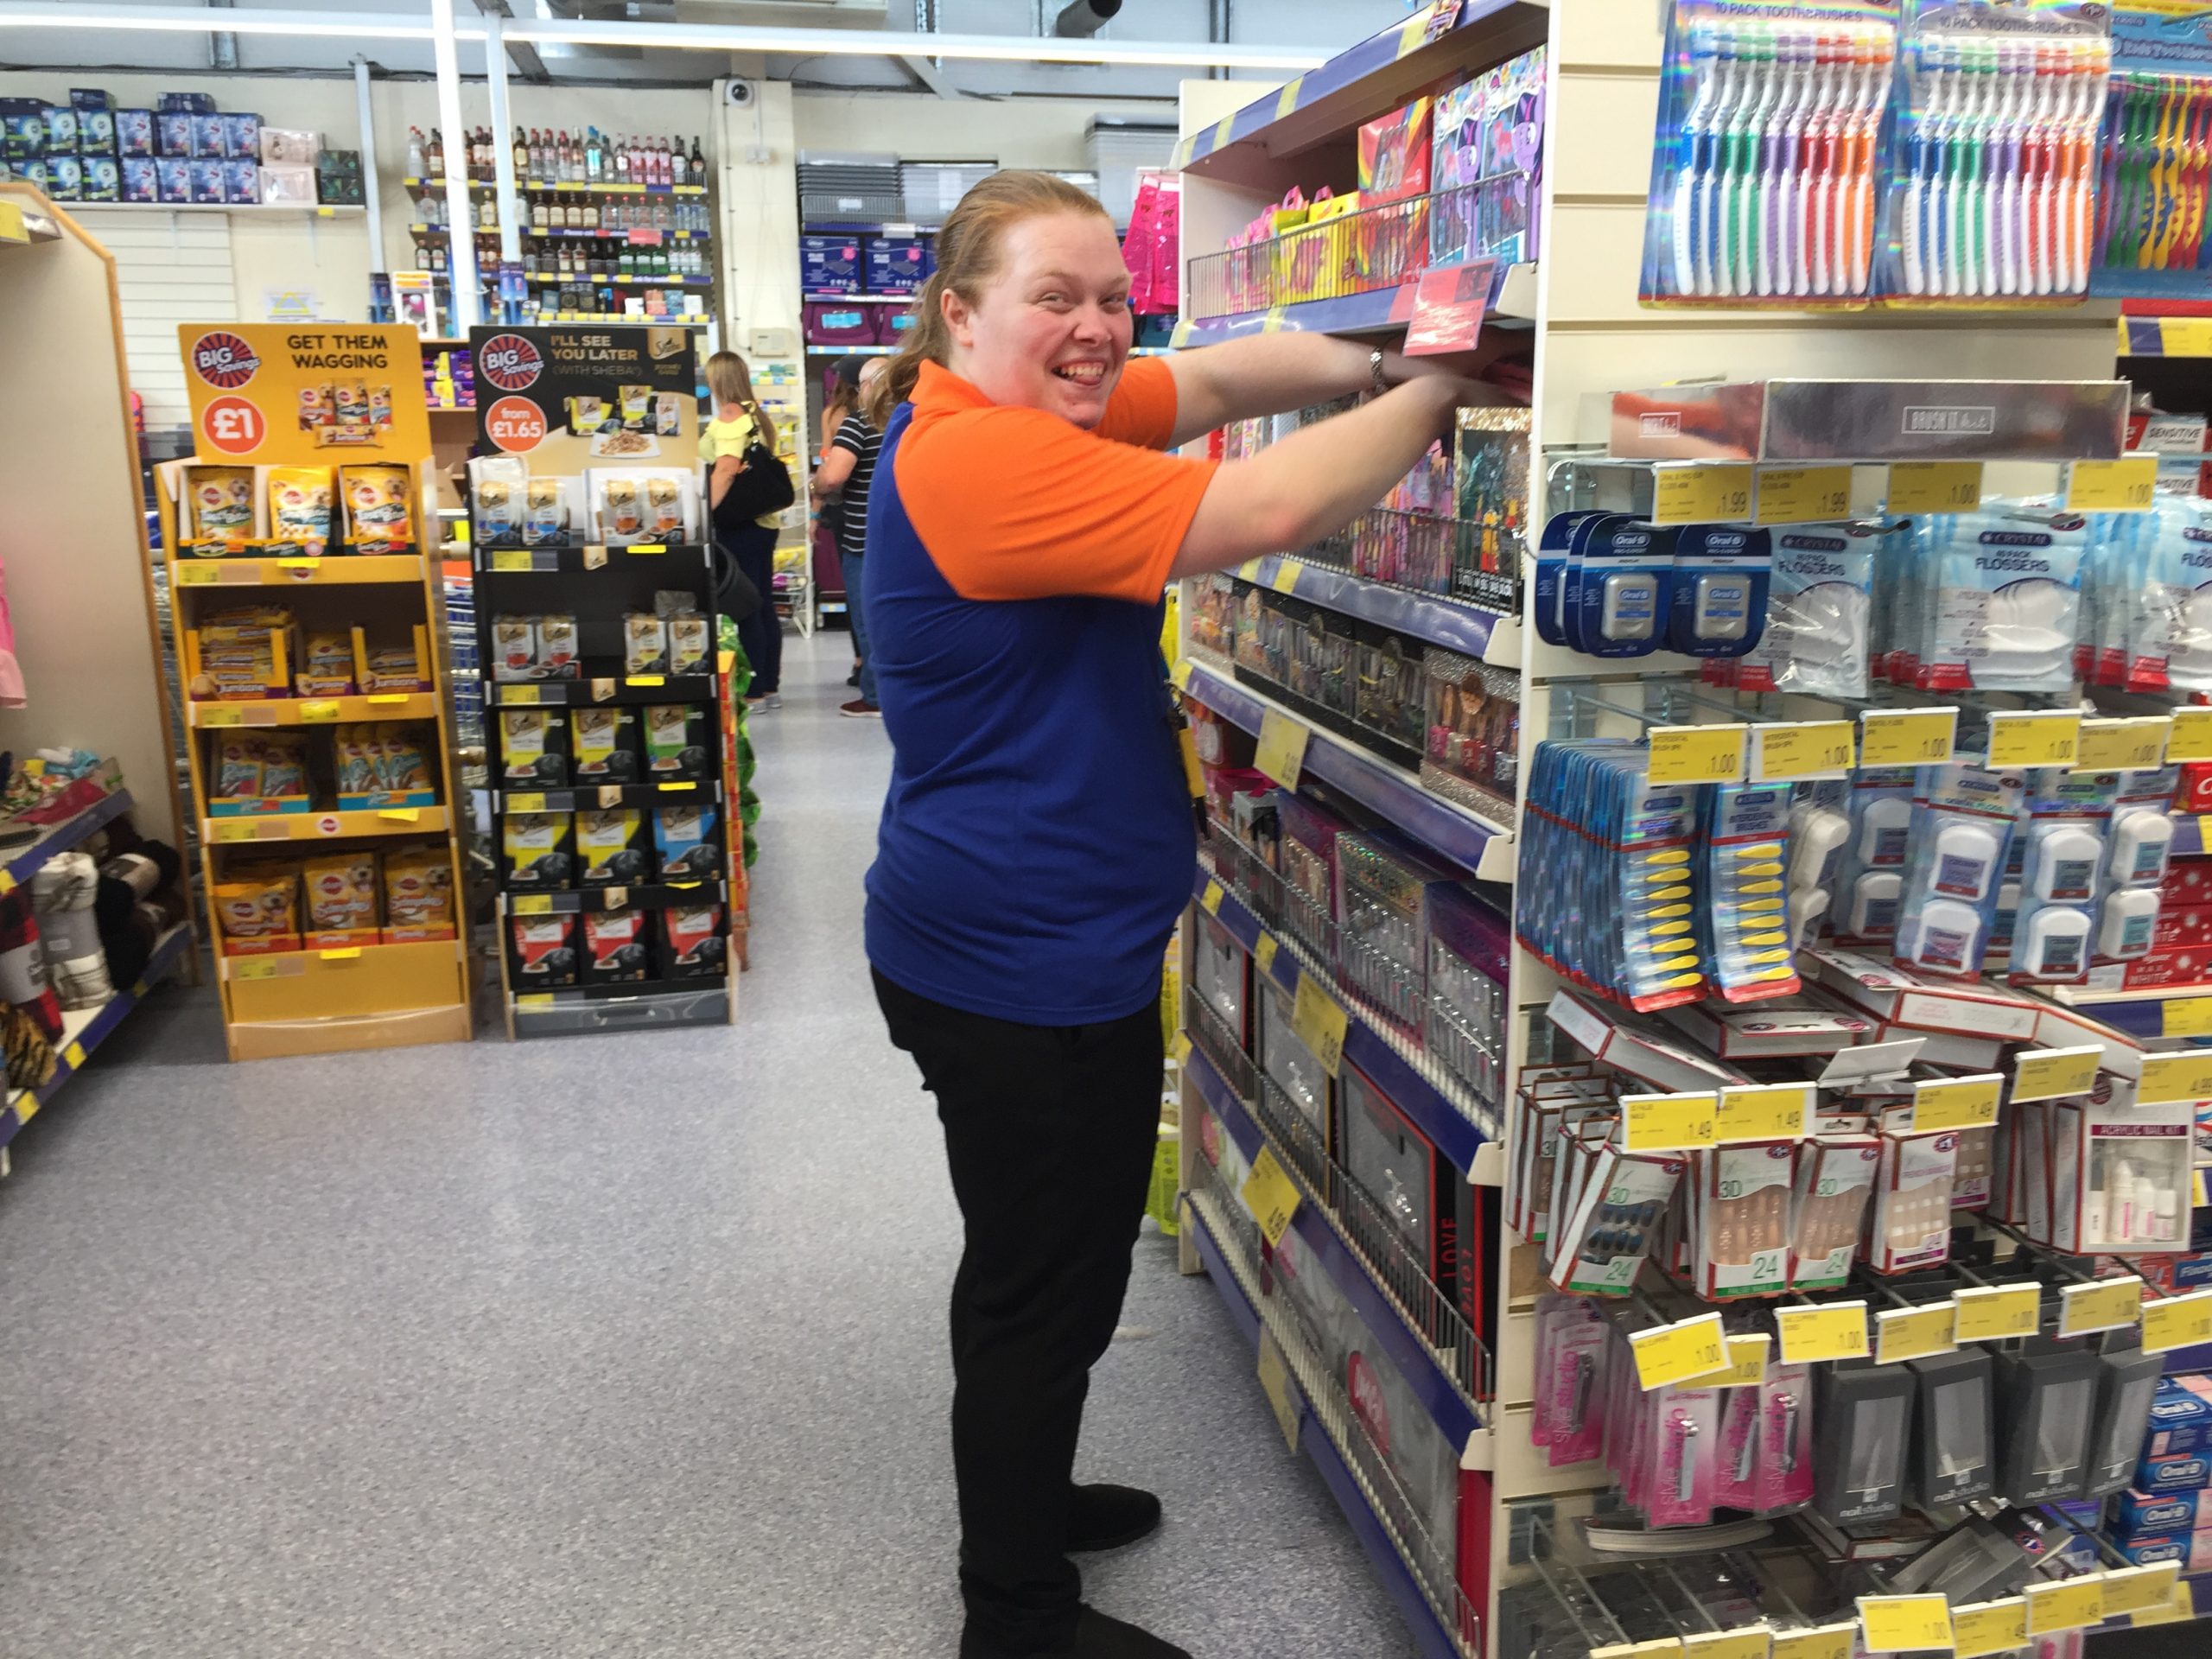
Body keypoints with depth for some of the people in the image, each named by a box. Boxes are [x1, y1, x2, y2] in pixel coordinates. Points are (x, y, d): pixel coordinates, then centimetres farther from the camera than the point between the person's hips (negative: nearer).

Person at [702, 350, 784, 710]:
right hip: (764, 520, 9)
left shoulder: (727, 418, -13)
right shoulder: (758, 416, 12)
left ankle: (754, 692, 0)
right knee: (764, 605, 12)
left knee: (746, 610, -4)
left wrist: (707, 512, -26)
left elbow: (726, 468, -25)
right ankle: (771, 687, 18)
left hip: (738, 523, -9)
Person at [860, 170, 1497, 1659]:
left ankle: (1020, 1497, 47)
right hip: (1022, 968, -11)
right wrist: (1429, 396, -14)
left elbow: (1217, 376, 8)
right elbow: (1269, 512, -29)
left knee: (1032, 1267, 26)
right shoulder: (980, 458, -24)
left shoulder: (1036, 415, 8)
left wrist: (1374, 368, -8)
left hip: (1042, 948, 11)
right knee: (1049, 1291, 6)